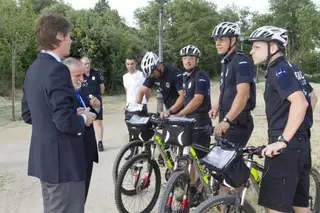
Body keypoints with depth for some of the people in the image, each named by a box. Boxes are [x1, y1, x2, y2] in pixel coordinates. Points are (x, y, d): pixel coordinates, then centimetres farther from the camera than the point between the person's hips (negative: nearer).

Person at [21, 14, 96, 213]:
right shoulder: (57, 69, -21)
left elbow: (27, 114, 16)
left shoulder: (33, 69, 9)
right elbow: (65, 121, -27)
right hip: (62, 160, -10)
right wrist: (84, 119, -8)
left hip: (43, 157, 10)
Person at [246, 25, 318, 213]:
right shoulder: (291, 68, 15)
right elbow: (312, 97, 27)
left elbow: (300, 103, -27)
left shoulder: (279, 71, -14)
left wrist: (282, 140, -26)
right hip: (301, 142, 10)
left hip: (287, 146, -10)